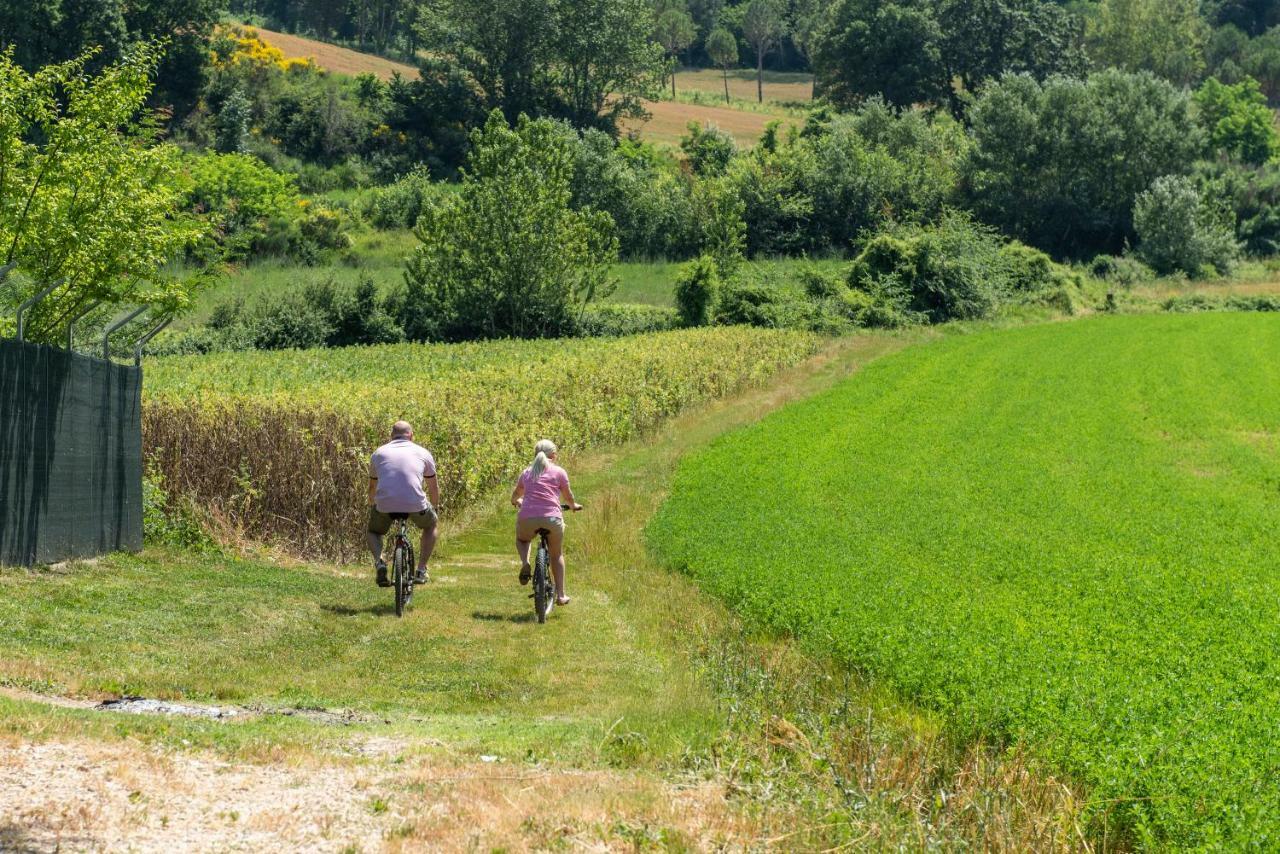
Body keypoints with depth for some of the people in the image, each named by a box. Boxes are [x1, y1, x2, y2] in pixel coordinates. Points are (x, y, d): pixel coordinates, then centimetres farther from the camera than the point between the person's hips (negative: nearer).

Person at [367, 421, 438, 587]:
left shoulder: (379, 453, 21)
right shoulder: (423, 453, 18)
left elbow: (372, 488, 34)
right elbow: (434, 488, 29)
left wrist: (372, 508, 54)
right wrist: (434, 508, 49)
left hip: (385, 504, 1)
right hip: (415, 504, -1)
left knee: (374, 532, 31)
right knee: (430, 525, 32)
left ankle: (379, 562, 2)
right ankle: (421, 571, 22)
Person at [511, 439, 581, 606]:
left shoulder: (527, 473, 18)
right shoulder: (559, 472, 10)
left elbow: (514, 496, 33)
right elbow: (568, 497, 18)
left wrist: (517, 502, 56)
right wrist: (574, 506, 40)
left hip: (527, 519, 2)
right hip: (552, 519, -2)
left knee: (521, 540, 35)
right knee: (557, 555, 22)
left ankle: (525, 564, 5)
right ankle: (560, 595, 18)